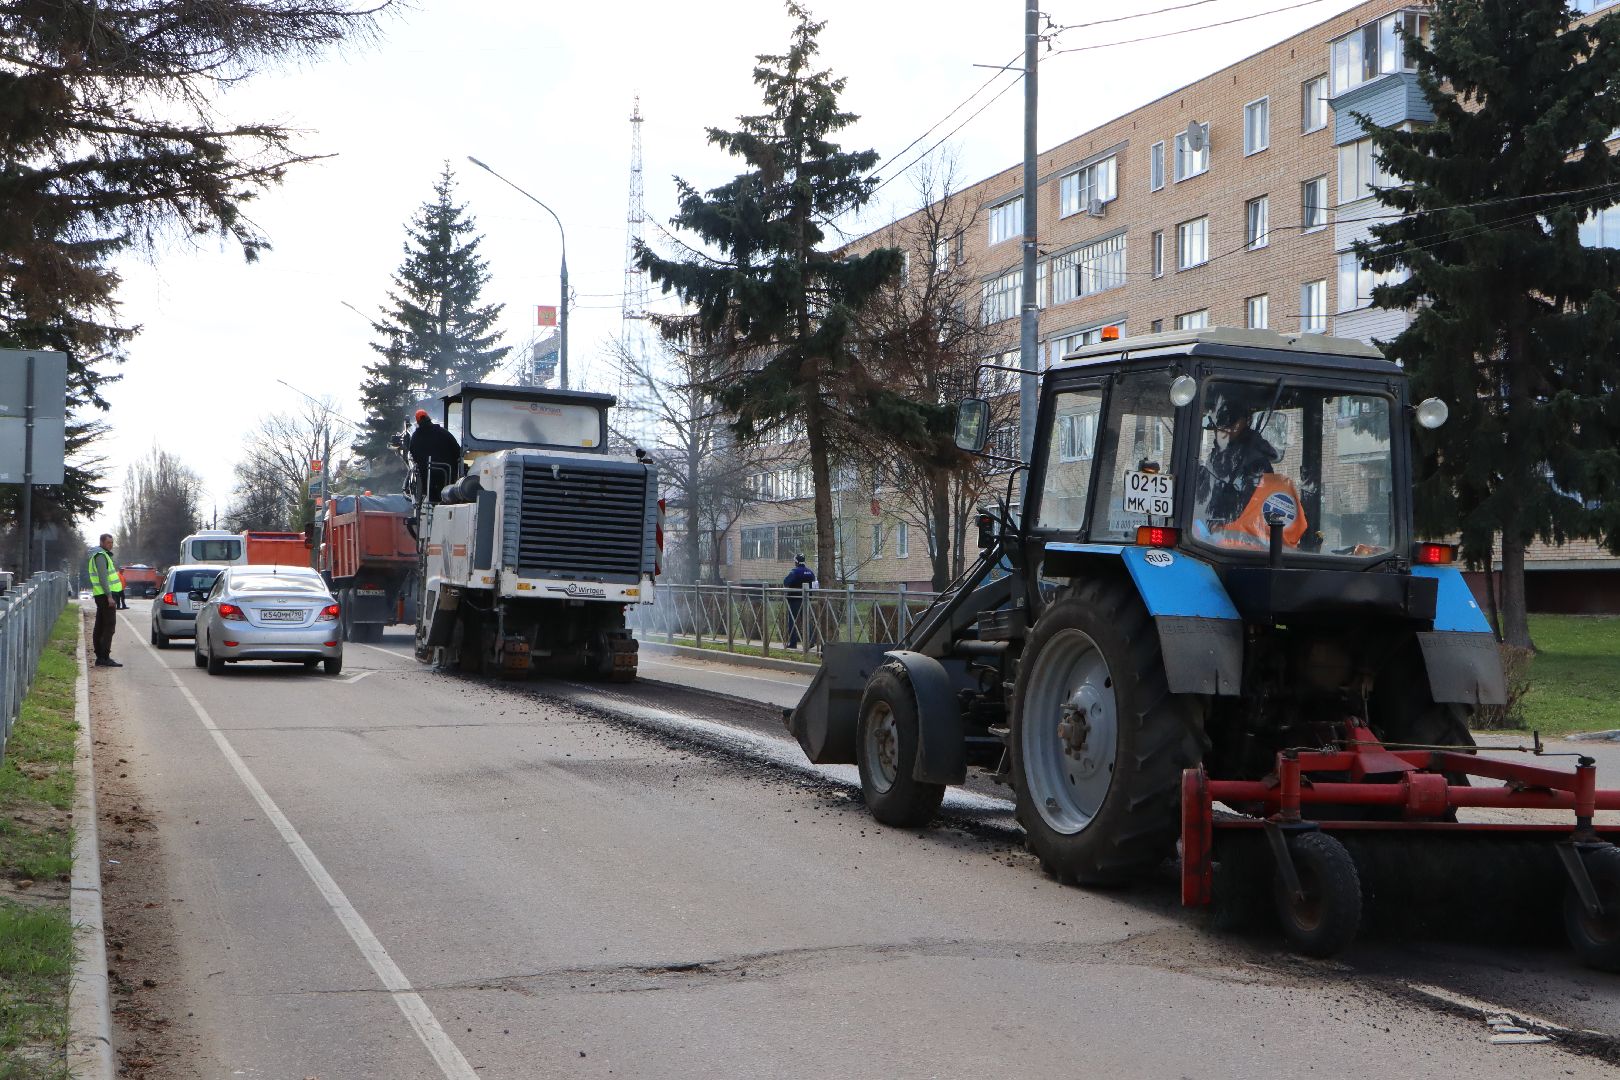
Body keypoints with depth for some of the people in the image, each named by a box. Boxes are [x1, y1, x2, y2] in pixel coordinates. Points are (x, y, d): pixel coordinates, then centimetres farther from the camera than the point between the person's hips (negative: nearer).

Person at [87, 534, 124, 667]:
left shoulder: (104, 555, 20)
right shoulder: (101, 555, -12)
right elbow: (103, 577, -20)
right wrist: (109, 596, -24)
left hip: (102, 596, 11)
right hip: (106, 595, -11)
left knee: (100, 627, 11)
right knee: (109, 626, -12)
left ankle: (100, 657, 16)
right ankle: (105, 657, -15)